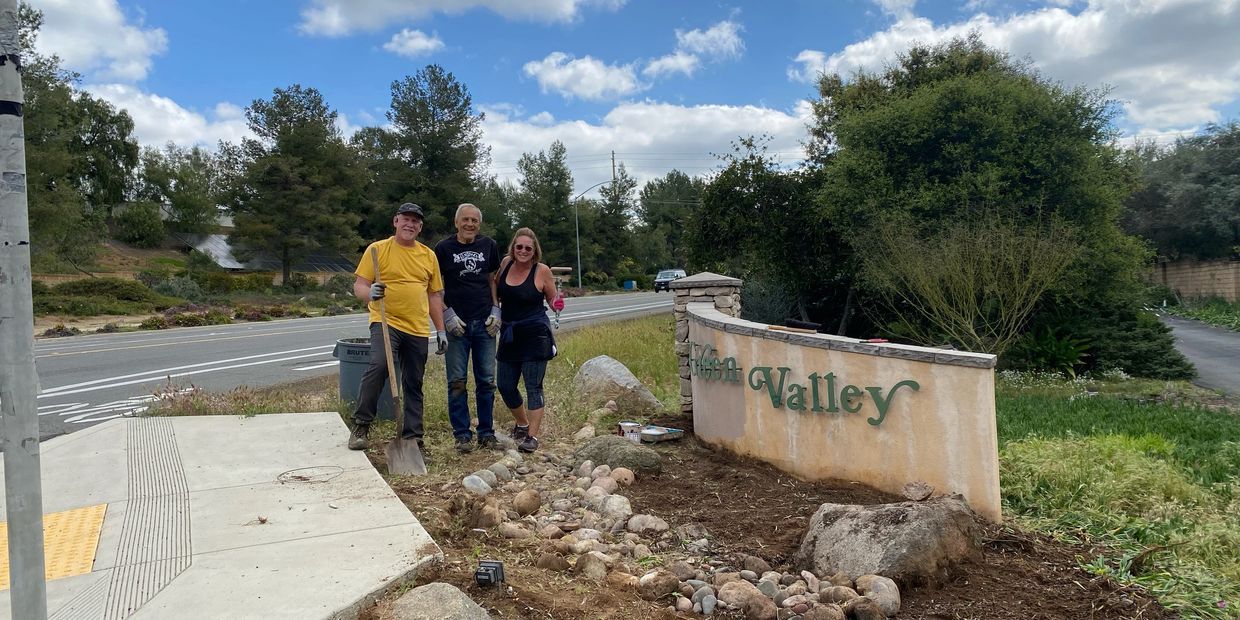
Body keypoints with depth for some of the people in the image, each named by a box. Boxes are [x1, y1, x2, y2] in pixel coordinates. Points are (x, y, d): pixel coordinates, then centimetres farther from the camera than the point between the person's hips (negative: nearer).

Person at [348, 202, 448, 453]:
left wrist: (441, 330, 12)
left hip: (418, 329, 4)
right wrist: (369, 293, -24)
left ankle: (413, 439, 17)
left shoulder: (428, 255, 13)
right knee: (379, 365, -28)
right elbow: (359, 286, -1)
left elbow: (434, 295, 16)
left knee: (414, 385, 8)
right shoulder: (377, 249, 2)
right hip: (386, 322, -4)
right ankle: (361, 425, -14)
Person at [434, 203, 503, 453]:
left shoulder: (489, 246, 7)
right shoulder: (443, 248, -1)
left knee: (486, 381, 6)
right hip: (456, 324, -2)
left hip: (484, 323, 2)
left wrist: (495, 310, 4)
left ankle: (486, 432, 17)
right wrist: (447, 314, -7)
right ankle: (462, 434, 11)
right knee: (457, 382, 1)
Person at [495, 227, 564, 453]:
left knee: (533, 387, -3)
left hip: (535, 335, -5)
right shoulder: (505, 264, 4)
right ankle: (523, 424, 34)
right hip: (509, 335, 6)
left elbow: (552, 299, 3)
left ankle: (532, 436, 5)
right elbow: (496, 291, 20)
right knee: (505, 386, 11)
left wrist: (557, 304, -19)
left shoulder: (542, 271, -8)